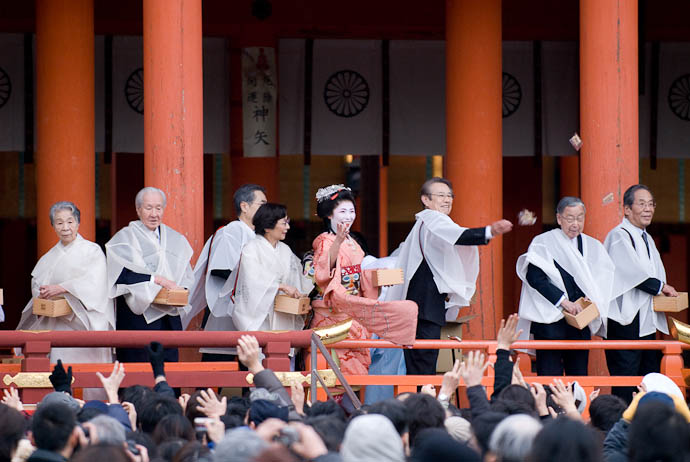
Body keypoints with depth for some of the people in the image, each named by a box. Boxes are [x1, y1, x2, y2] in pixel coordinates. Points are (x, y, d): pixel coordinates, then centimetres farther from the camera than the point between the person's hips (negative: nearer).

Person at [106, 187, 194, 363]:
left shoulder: (175, 240, 15)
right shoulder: (126, 238, -3)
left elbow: (187, 277, 16)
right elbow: (122, 274, -16)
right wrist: (157, 280, -21)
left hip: (169, 319, 5)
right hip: (137, 318, -5)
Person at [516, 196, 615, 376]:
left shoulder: (593, 246, 13)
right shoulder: (543, 243, -3)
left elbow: (605, 278, 11)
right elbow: (534, 277, -13)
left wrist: (594, 299, -9)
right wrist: (563, 301, -19)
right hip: (550, 321, -5)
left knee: (579, 373, 5)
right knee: (549, 381, -8)